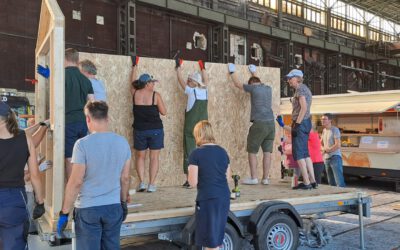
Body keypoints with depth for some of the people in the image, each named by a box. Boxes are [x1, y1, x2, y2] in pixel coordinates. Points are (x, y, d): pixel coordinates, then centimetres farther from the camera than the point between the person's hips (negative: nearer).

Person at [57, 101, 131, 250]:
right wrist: (124, 203, 19)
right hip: (114, 207, 4)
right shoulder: (122, 142, -1)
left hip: (88, 209, -4)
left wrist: (64, 213, -5)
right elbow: (125, 178, 6)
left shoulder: (83, 144, -14)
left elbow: (76, 182, -14)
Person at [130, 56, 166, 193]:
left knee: (140, 156, 14)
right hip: (155, 130, -2)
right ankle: (151, 184, 3)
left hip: (139, 130, 3)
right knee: (154, 157, 5)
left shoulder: (135, 94, 0)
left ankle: (141, 182, 6)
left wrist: (134, 67, 31)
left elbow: (133, 82, 19)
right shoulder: (156, 95, -8)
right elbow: (164, 112, -5)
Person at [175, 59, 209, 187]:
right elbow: (206, 80, 26)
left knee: (189, 152, 0)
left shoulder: (191, 91, -7)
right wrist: (202, 68, 37)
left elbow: (180, 80, 6)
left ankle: (189, 180, 0)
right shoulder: (204, 91, 5)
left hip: (191, 128, -5)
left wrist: (178, 67, 19)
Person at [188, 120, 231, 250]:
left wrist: (190, 170, 7)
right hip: (224, 197, 6)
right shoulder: (222, 151, 7)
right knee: (217, 234, 21)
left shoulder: (196, 154, -10)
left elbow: (193, 182, -11)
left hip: (207, 198, -6)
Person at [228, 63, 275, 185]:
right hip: (271, 123, 6)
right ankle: (265, 178, 8)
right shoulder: (268, 88, 17)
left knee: (252, 152, 3)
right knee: (267, 152, 6)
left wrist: (232, 72, 30)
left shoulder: (253, 87, 0)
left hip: (259, 123, -6)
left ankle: (253, 178, 2)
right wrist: (253, 73, 54)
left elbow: (237, 84, 15)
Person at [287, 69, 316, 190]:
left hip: (300, 123, -10)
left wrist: (296, 124, -21)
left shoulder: (300, 89, -9)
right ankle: (312, 181, 12)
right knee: (305, 153, 12)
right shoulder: (305, 89, 21)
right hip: (306, 122, 10)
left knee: (298, 154, -7)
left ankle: (306, 182, -7)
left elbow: (304, 108, -20)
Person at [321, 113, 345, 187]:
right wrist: (323, 148, 5)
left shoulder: (335, 130, -8)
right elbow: (321, 143, 25)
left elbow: (338, 145, -14)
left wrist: (328, 150, -4)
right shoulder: (324, 130, 14)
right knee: (331, 182, 10)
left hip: (335, 157, -7)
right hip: (326, 158, 7)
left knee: (339, 181, -11)